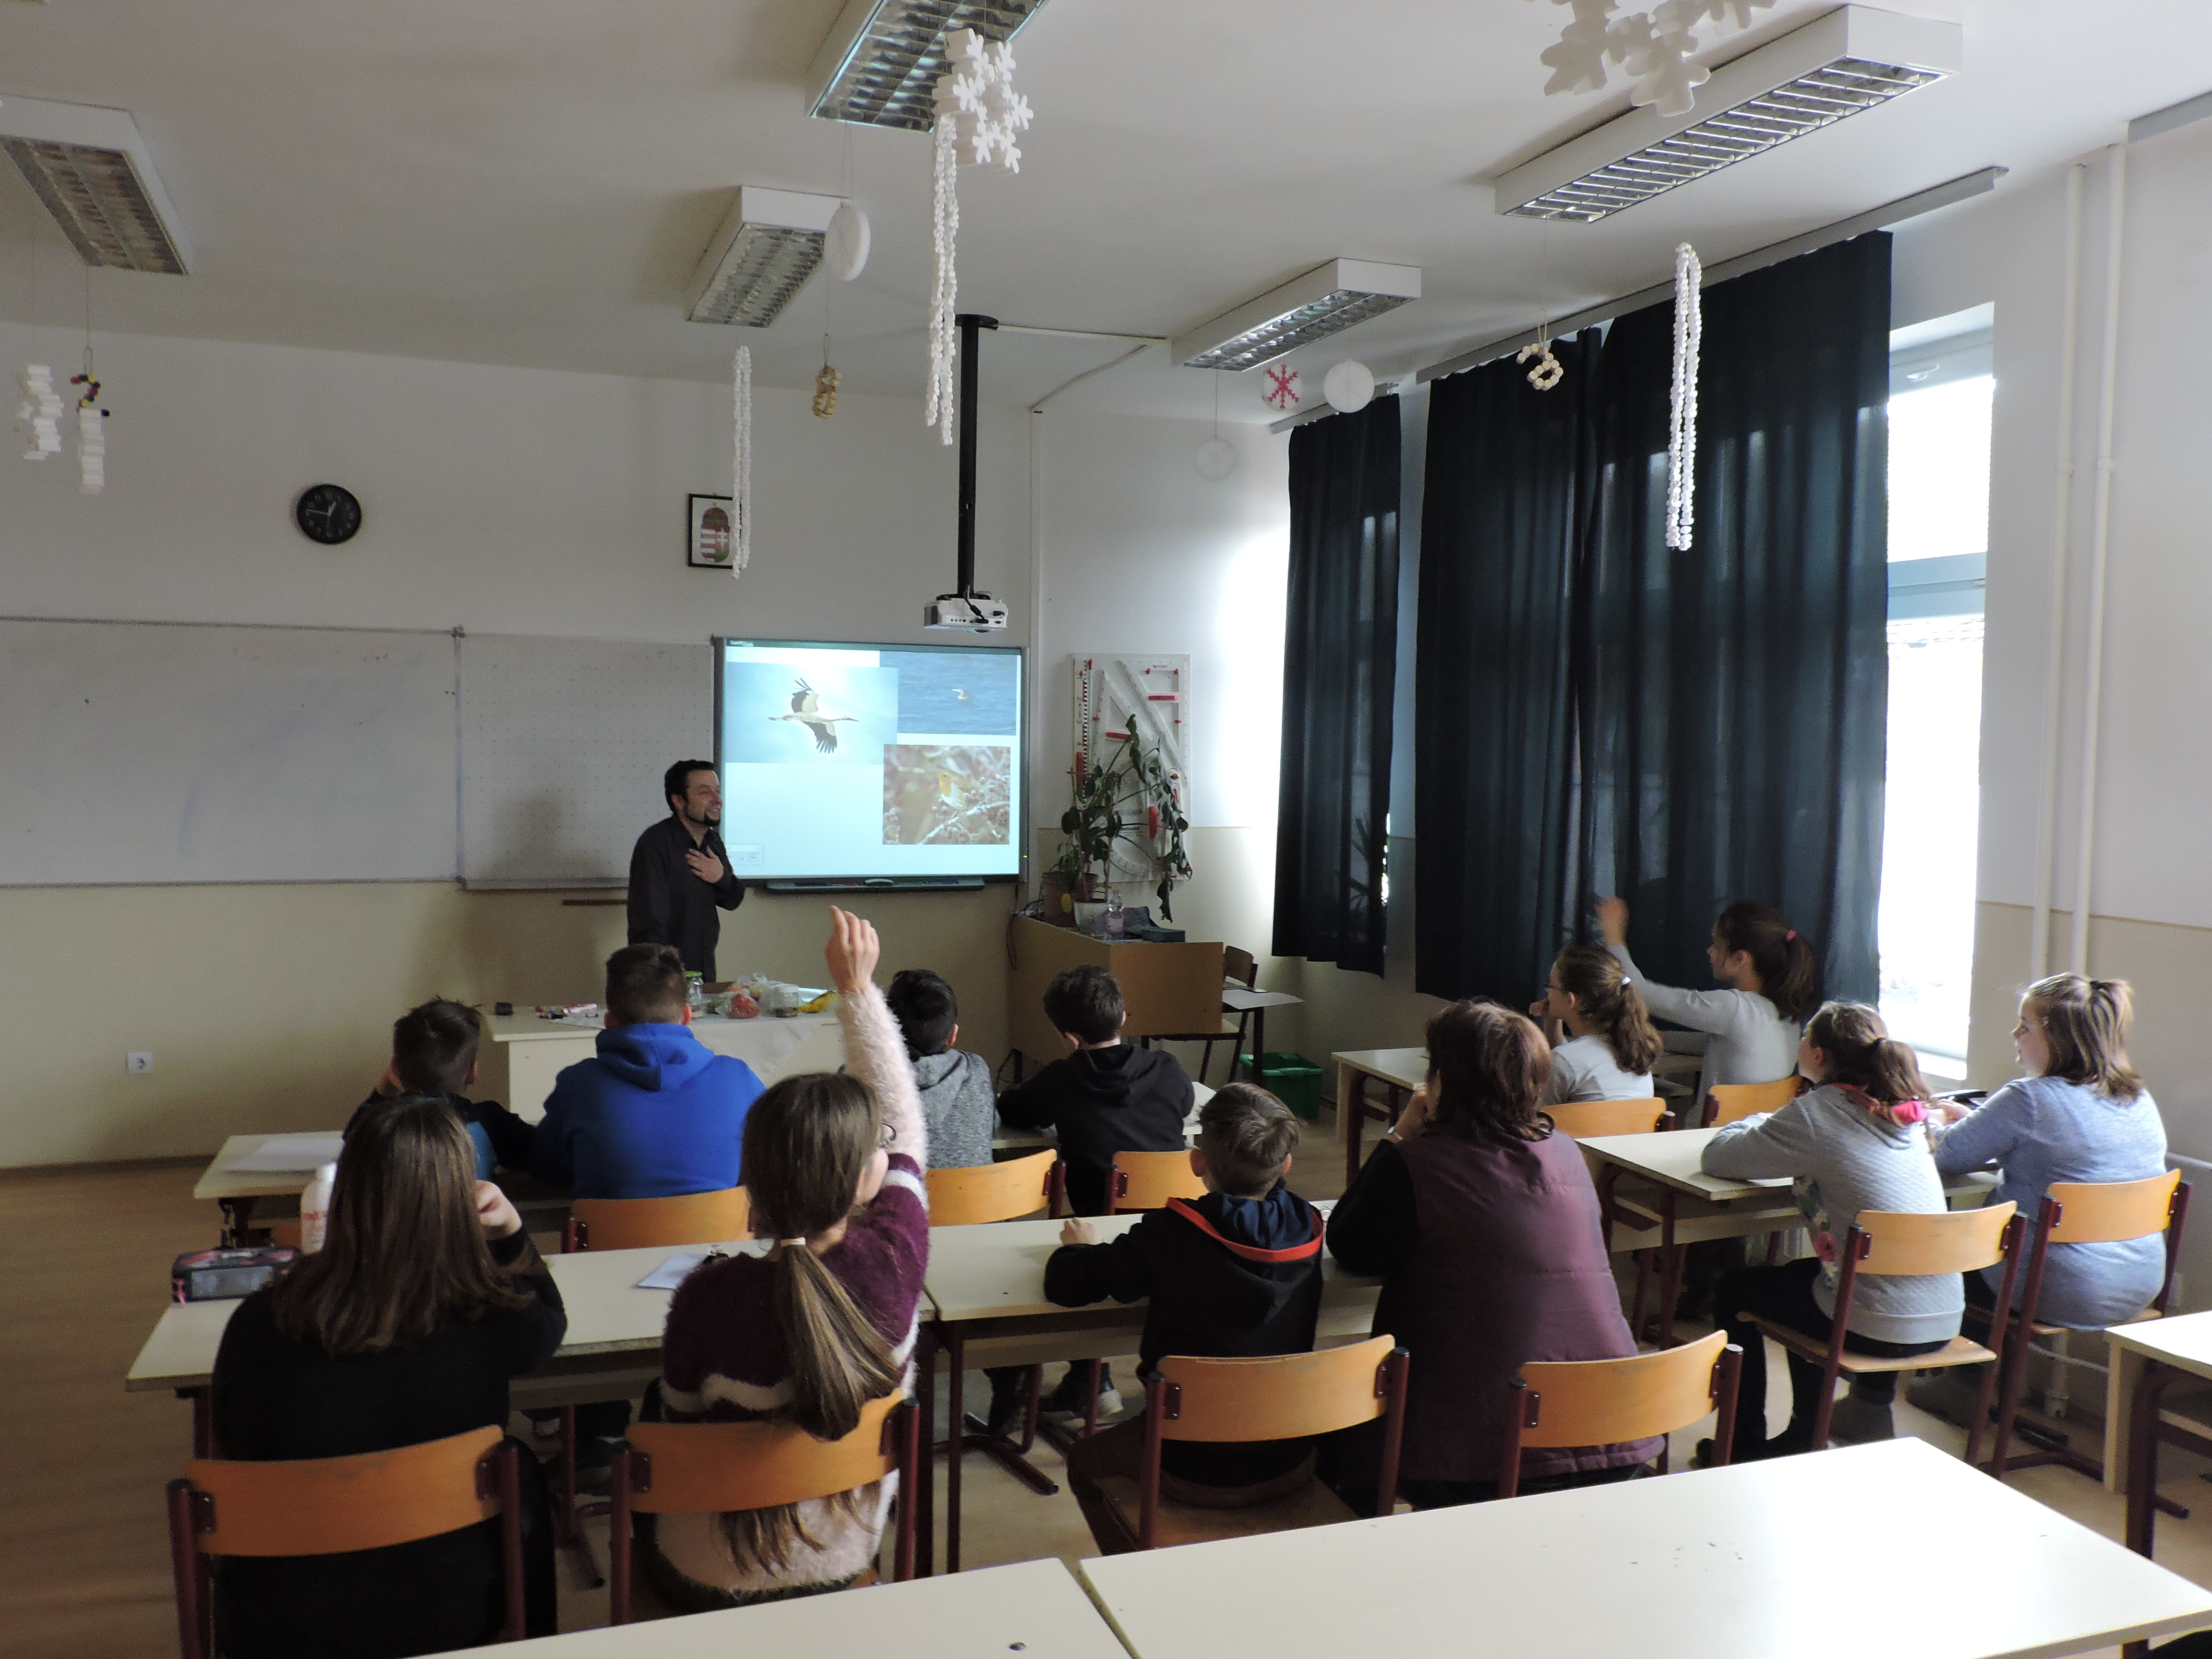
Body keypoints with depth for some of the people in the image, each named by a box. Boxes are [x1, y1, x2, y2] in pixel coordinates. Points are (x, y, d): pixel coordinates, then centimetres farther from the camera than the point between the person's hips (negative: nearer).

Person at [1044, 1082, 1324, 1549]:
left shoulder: (1169, 1234, -22)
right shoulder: (1305, 1226, -10)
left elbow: (1066, 1285, -14)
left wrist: (1081, 1247, 4)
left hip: (1196, 1472, -4)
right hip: (1291, 1465, 5)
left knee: (1087, 1460, 26)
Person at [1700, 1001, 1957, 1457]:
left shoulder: (1817, 1112, -14)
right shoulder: (1907, 1110, 6)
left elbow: (1715, 1157, -6)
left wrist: (1757, 1124, 13)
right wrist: (1774, 1128, 14)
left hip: (1880, 1329, -7)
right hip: (1945, 1322, 7)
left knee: (1736, 1291, 19)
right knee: (1797, 1275, 33)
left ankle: (1743, 1448, 27)